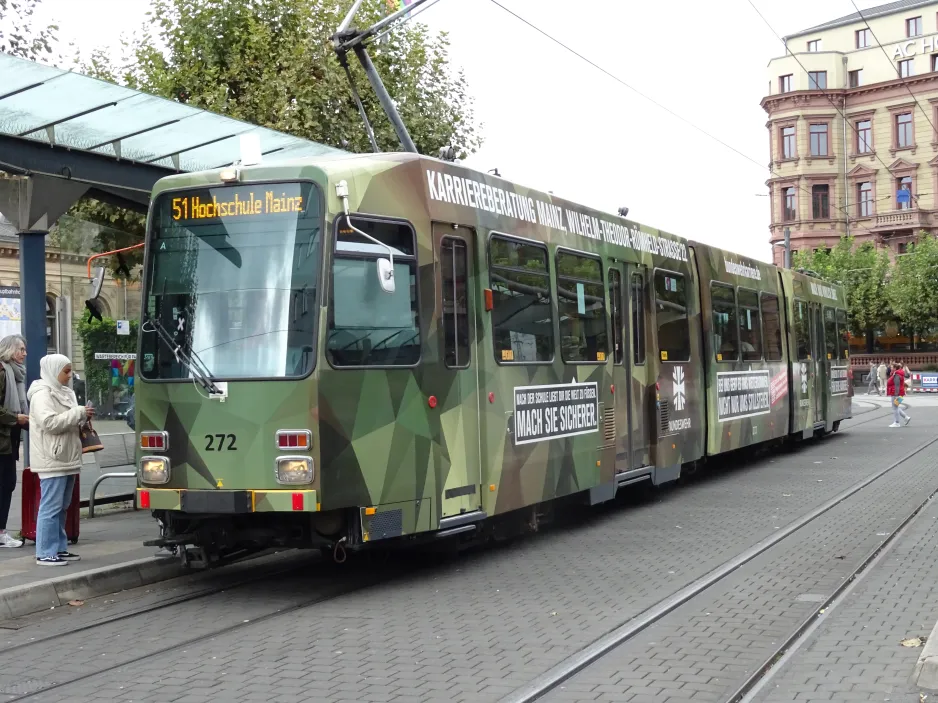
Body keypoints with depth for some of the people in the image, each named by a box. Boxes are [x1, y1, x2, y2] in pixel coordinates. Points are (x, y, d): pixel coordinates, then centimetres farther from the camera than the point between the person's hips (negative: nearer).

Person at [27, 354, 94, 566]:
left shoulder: (64, 393, 17)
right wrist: (79, 413, -19)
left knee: (62, 507, 13)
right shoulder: (42, 394, -11)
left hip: (66, 458, 9)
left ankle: (59, 548, 19)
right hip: (52, 460, -9)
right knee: (50, 507, -8)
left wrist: (83, 418, 4)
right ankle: (45, 553, -5)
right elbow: (50, 422, -22)